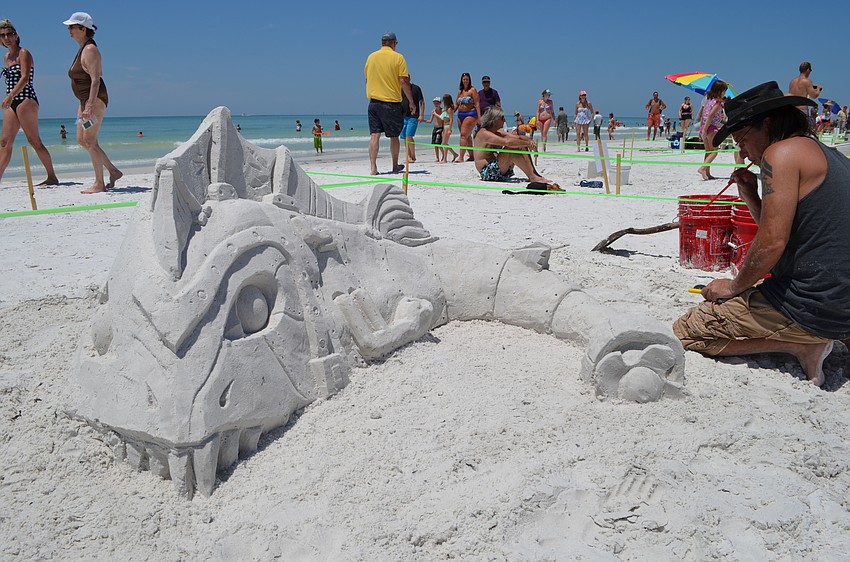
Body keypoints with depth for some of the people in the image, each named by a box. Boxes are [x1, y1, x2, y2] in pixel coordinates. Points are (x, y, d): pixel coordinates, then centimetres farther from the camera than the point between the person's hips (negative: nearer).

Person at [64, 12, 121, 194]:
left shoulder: (90, 50, -13)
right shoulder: (83, 49, 18)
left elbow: (95, 79, -21)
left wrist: (90, 105, -28)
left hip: (95, 99, -10)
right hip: (85, 100, 10)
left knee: (90, 141, -9)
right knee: (81, 139, 10)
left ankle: (99, 184, -4)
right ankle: (113, 171, 14)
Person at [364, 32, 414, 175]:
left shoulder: (371, 57, 8)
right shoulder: (398, 57, -4)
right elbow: (403, 81, -9)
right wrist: (411, 101, -1)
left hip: (373, 101, 3)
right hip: (392, 101, -3)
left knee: (374, 135, 1)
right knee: (394, 136, 11)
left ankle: (373, 168, -7)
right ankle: (395, 166, 23)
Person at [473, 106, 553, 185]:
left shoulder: (497, 133, 15)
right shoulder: (484, 133, -16)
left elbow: (517, 137, 10)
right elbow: (507, 142, -28)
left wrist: (529, 141, -11)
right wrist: (527, 143, -22)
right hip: (487, 172, -10)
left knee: (521, 147, 2)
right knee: (510, 148, -26)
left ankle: (535, 174, -8)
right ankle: (532, 177, -26)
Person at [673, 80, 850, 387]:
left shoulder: (782, 152, -13)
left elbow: (773, 243, -20)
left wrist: (735, 286, -5)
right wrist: (751, 198, 11)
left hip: (810, 304, -11)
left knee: (684, 331, -7)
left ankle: (799, 346, -8)